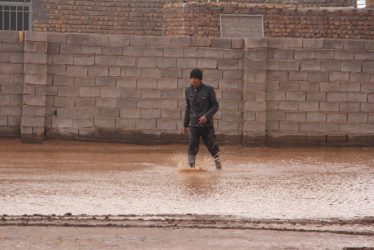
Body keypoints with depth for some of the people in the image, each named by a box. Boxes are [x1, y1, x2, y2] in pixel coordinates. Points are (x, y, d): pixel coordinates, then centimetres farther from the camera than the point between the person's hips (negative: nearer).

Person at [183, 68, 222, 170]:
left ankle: (218, 163, 28)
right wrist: (186, 124, 17)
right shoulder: (188, 91, 6)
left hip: (207, 124, -2)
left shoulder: (208, 90, -5)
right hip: (193, 124, 2)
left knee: (212, 146, 6)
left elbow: (215, 105, -3)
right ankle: (190, 167, -10)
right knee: (192, 146, -9)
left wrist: (207, 116, -18)